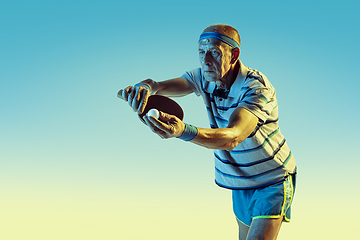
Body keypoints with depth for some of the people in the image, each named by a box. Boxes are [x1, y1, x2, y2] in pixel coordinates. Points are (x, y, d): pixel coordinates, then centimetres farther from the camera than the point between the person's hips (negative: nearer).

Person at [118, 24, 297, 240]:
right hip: (239, 182, 6)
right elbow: (158, 86, -24)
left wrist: (183, 131, -63)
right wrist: (144, 87, -50)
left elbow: (232, 137, -46)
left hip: (272, 181, -6)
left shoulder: (257, 88, -29)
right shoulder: (205, 78, -10)